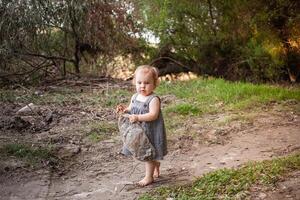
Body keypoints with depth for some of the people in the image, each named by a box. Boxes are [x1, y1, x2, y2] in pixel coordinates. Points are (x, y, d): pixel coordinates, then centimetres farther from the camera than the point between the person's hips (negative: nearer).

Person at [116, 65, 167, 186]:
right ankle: (156, 169, 44)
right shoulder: (134, 97, 4)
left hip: (151, 132, -8)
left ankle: (148, 177, 15)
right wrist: (124, 110, -6)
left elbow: (153, 115, -29)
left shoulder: (153, 99, -20)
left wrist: (138, 117, -36)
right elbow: (131, 111, 15)